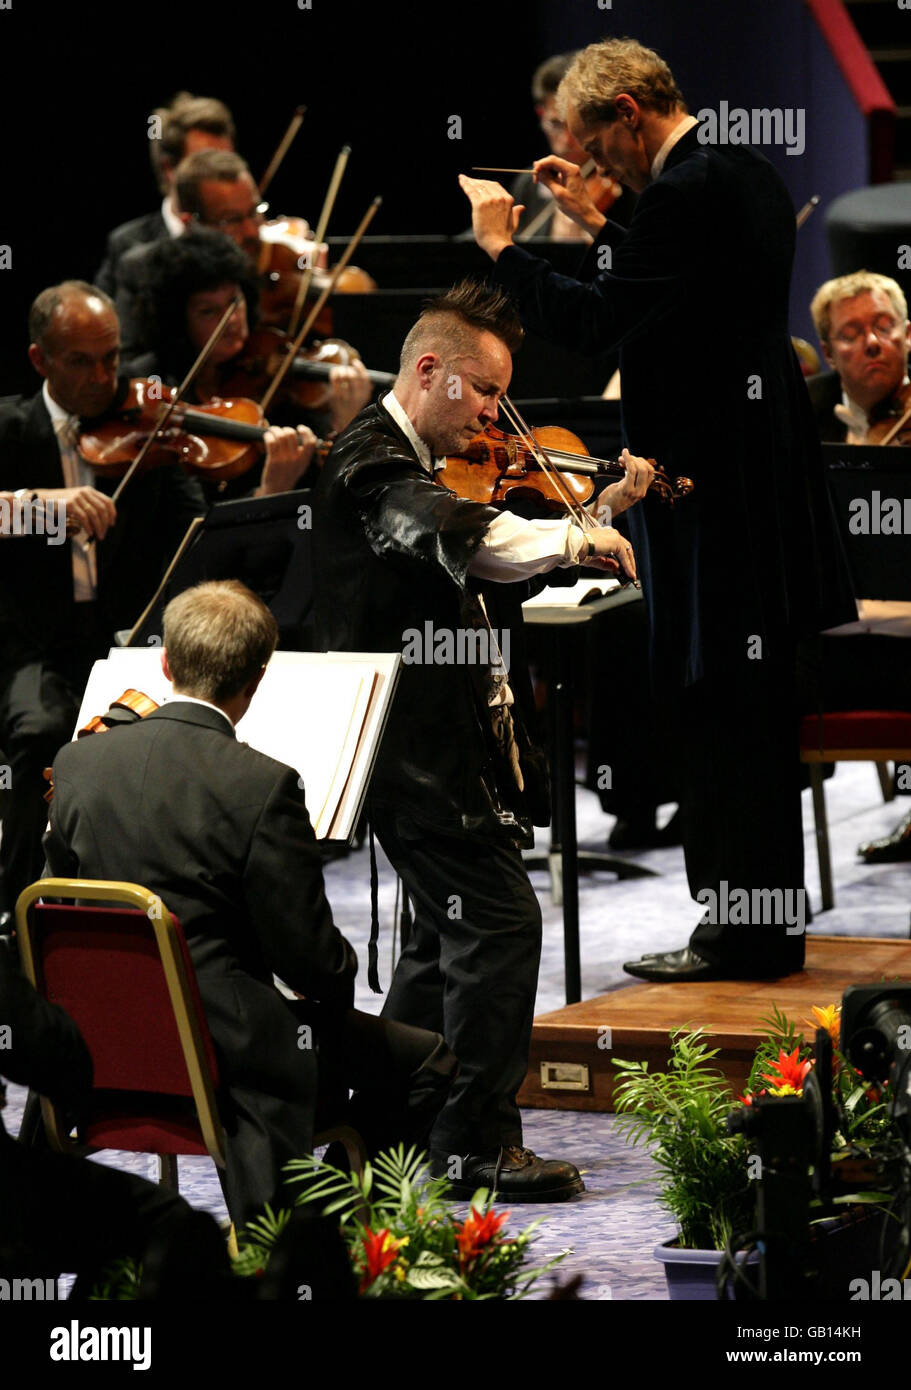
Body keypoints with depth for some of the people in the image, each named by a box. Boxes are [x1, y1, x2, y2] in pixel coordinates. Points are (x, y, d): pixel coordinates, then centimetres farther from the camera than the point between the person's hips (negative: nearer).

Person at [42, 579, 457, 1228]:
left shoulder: (76, 764, -3)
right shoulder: (263, 786, -20)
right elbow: (312, 962, -16)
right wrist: (343, 967, 9)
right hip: (227, 1043, -7)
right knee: (426, 1060, 12)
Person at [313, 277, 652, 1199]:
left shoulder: (415, 464, 17)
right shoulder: (373, 461, -15)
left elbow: (500, 568, 17)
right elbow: (460, 539, -35)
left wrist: (605, 508, 7)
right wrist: (577, 536, -38)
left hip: (422, 741, 11)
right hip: (417, 744, -11)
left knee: (453, 930, 18)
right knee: (500, 922, -11)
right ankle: (479, 1144, -7)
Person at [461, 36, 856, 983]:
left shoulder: (689, 191, -20)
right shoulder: (747, 176, 12)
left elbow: (590, 322, -22)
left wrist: (501, 244, -10)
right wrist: (597, 224, 20)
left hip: (707, 480, -10)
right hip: (760, 468, 10)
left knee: (718, 702, -4)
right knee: (751, 700, 15)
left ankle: (745, 931, 0)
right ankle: (766, 921, 22)